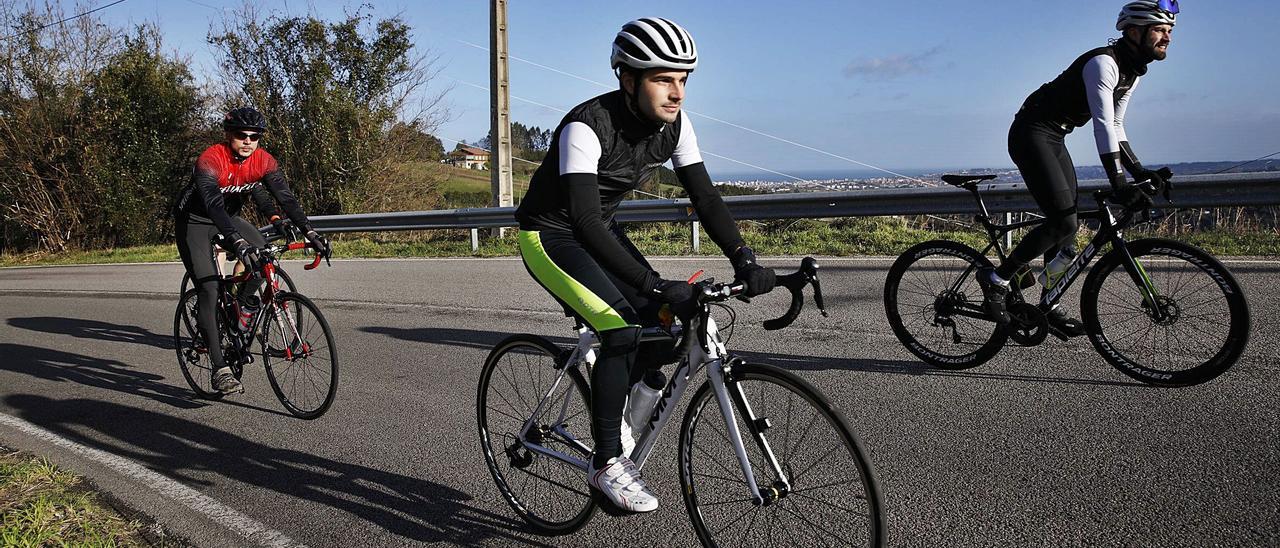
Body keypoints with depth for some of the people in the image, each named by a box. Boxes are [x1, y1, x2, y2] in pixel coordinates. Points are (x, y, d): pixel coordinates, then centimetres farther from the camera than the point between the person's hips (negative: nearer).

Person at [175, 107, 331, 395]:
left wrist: (310, 232, -37)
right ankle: (220, 369, -15)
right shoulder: (209, 160, -31)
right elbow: (214, 205, -44)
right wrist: (238, 243, -57)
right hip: (194, 221, -5)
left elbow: (286, 197, -22)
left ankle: (245, 305, 7)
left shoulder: (263, 161, -16)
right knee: (208, 290, -16)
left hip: (229, 217, 5)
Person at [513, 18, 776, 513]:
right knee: (623, 330, -24)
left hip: (599, 229, 7)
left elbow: (705, 197, -9)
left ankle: (611, 408, 21)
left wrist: (744, 260, -24)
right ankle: (607, 462, -9)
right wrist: (656, 285, -45)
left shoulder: (674, 125, -10)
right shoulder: (586, 127, -31)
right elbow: (584, 221, -39)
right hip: (549, 236, -7)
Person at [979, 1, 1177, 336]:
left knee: (1067, 224, 6)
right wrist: (1118, 184, -34)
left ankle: (1050, 306, 14)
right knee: (1063, 222, -18)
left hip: (1054, 139, 10)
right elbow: (1103, 124, -28)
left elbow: (1115, 127, 19)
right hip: (1031, 134, -10)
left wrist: (1138, 171, 8)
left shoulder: (1133, 73, 12)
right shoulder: (1103, 62, -19)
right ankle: (995, 279, -6)